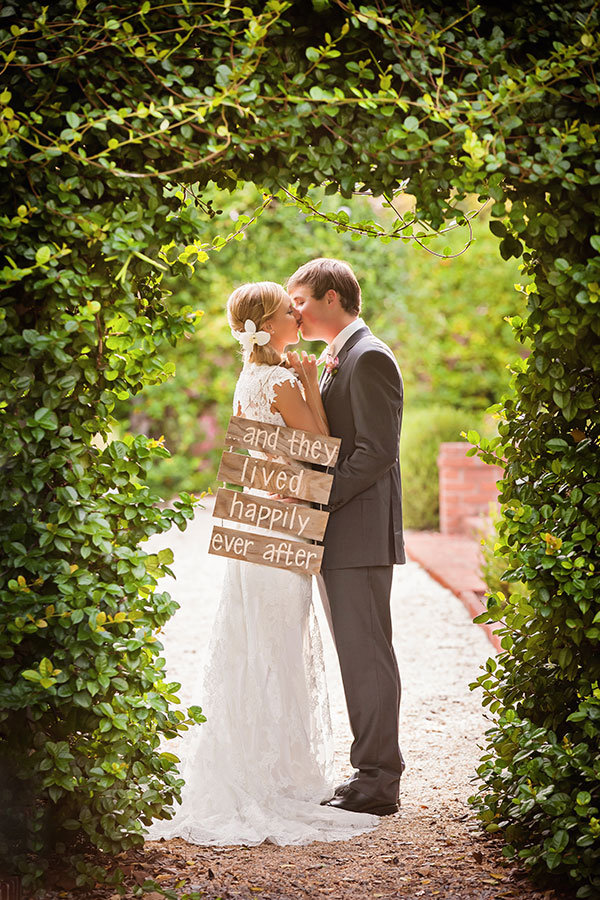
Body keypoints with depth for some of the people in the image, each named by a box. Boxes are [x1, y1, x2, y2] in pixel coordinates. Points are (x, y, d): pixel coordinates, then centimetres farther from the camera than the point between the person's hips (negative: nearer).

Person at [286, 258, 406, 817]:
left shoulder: (369, 358, -12)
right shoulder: (338, 360, 20)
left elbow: (377, 452, -19)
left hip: (360, 533, -10)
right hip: (337, 536, 10)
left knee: (367, 655, -6)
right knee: (357, 657, 12)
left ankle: (377, 782, 0)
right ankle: (371, 772, 18)